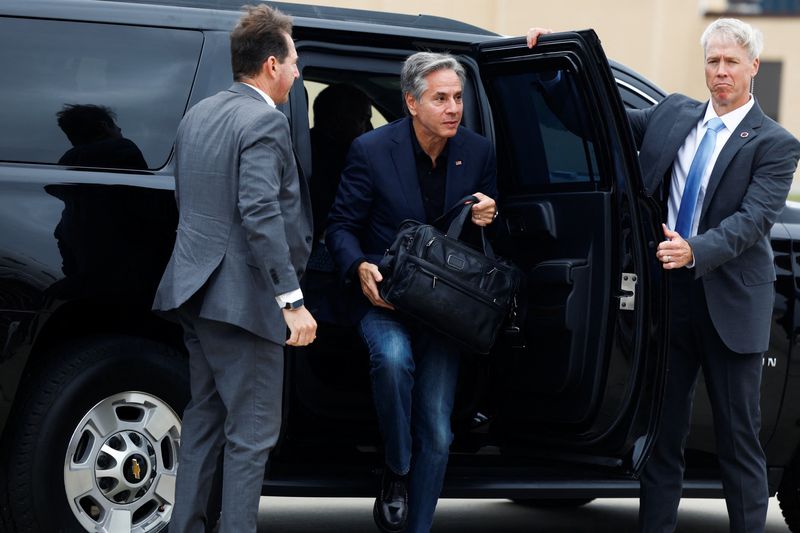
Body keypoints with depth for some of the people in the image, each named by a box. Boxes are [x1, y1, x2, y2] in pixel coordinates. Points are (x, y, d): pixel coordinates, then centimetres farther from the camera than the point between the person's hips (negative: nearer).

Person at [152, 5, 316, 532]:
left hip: (196, 290, 9)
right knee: (252, 432, -2)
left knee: (205, 415, 19)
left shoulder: (198, 115, 13)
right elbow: (260, 215, -23)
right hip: (241, 297, -9)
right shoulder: (265, 122, -15)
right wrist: (291, 300, -23)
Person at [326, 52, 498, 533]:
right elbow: (342, 226, -2)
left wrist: (487, 218, -12)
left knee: (436, 433, -1)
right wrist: (361, 268, -21)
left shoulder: (478, 153, 1)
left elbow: (488, 227, 13)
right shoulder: (372, 150, -8)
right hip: (384, 299, -3)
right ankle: (396, 474, -13)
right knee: (393, 357, -35)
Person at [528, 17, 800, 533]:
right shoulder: (672, 114, 9)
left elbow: (754, 218, -16)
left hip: (728, 305, -4)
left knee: (739, 438, 3)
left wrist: (696, 251, -31)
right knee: (663, 430, 10)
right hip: (668, 296, 4)